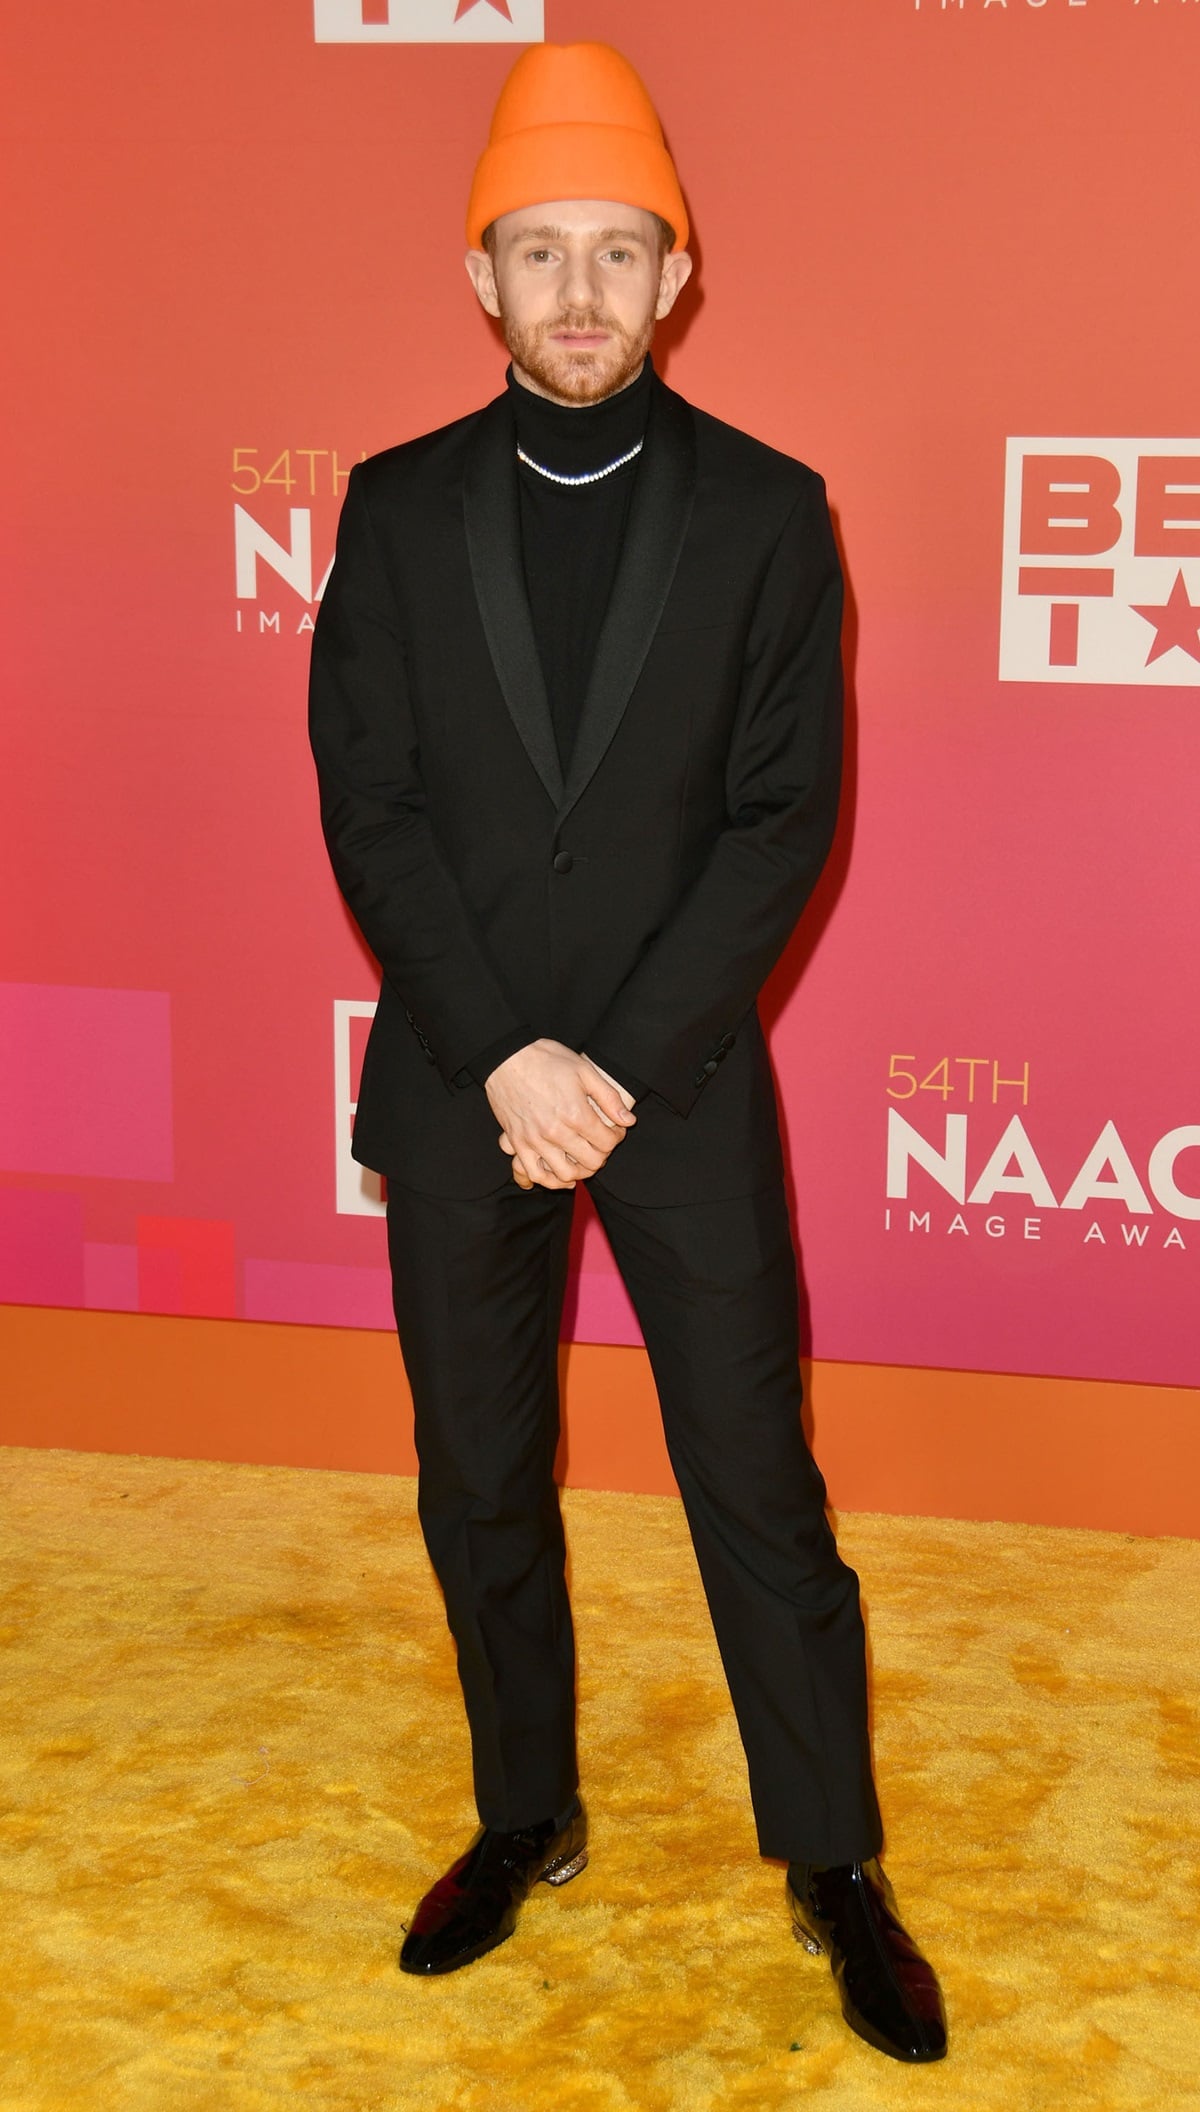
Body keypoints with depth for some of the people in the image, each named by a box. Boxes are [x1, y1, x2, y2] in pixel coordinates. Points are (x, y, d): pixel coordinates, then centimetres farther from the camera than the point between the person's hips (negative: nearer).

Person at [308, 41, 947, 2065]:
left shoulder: (764, 511, -1)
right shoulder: (396, 508, 3)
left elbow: (786, 817, -6)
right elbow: (369, 808, -3)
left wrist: (620, 1066, -14)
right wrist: (503, 1057, -13)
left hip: (685, 1085, -2)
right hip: (457, 1086, 2)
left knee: (757, 1485, 4)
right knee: (478, 1487, 13)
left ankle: (834, 1864, 21)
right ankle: (525, 1821, 32)